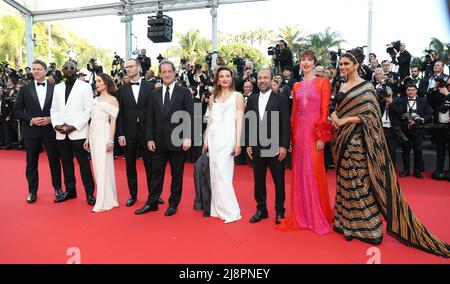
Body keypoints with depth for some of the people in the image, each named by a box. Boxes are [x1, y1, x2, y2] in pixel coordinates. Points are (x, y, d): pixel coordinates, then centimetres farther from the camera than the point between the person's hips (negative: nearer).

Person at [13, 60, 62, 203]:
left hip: (50, 129, -1)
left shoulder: (55, 88, 1)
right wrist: (31, 120, -11)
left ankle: (57, 187, 26)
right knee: (31, 163, 8)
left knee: (55, 160, 8)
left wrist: (51, 119, -12)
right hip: (31, 130, 1)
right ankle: (32, 191, 21)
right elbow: (17, 110, 3)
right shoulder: (25, 89, 3)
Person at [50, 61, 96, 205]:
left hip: (78, 132, -5)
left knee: (83, 163, -2)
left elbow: (88, 110, -6)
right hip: (61, 133, 5)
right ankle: (70, 191, 22)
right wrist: (56, 125, -3)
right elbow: (54, 109, 14)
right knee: (66, 162, 10)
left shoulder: (85, 86, 0)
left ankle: (89, 193, 6)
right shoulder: (57, 87, 15)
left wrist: (75, 126, -13)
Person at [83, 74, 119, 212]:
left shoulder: (112, 99, -2)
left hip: (103, 135, -7)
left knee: (103, 167, -5)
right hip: (93, 135, 7)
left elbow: (113, 121, -8)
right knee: (97, 167, 9)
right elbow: (92, 120, 17)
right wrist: (88, 138, 14)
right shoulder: (95, 100, 17)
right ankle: (102, 198, 18)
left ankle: (105, 202, 2)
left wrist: (111, 140, -15)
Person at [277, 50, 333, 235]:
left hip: (314, 131, -5)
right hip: (298, 131, 5)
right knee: (299, 173, 8)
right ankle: (302, 215, 20)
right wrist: (291, 137, 7)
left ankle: (319, 216, 14)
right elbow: (294, 113, 13)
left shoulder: (323, 82, 0)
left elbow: (325, 110, -6)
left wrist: (322, 137, -13)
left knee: (314, 173, -2)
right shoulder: (296, 86, 14)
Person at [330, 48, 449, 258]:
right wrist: (333, 115, -5)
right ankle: (347, 222, 24)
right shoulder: (343, 86, 13)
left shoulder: (365, 87, -9)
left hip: (356, 141, -7)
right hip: (342, 140, 8)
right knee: (345, 182, 12)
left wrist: (344, 120, -18)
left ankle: (367, 226, 10)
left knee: (360, 183, -2)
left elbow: (370, 115, -14)